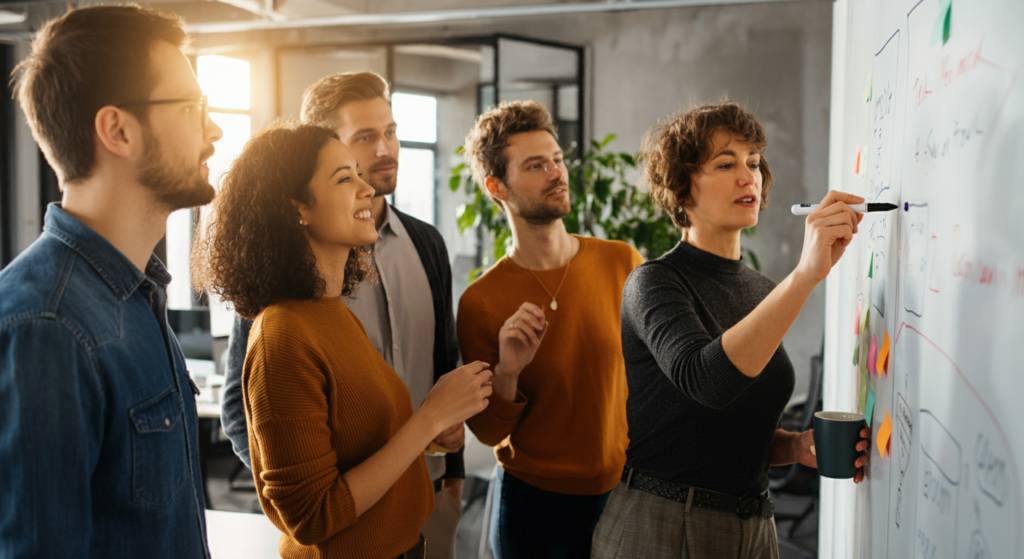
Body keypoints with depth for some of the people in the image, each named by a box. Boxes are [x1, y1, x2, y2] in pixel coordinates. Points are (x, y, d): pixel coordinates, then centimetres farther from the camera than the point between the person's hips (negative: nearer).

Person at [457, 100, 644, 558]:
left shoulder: (623, 263, -6)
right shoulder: (481, 303, -12)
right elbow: (488, 433, -6)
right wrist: (506, 373, -24)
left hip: (625, 494, 2)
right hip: (535, 501, -2)